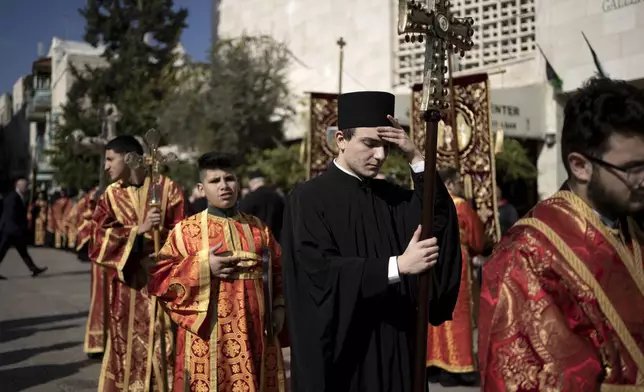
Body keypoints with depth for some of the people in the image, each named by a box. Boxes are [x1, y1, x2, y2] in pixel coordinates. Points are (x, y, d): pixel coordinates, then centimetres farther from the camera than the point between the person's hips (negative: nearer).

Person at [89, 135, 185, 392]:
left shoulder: (168, 189, -3)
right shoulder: (111, 195, 6)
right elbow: (99, 240, -6)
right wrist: (139, 230, -19)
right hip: (127, 284, 3)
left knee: (162, 345, 0)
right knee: (127, 347, 7)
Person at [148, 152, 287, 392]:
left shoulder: (258, 228, 9)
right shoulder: (186, 230, -1)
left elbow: (279, 271, 14)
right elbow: (158, 278, -5)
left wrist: (279, 307, 1)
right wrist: (203, 267, -14)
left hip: (255, 329, 3)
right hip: (208, 332, -2)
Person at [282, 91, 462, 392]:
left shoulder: (391, 197, 8)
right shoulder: (309, 199, -9)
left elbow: (440, 222, -6)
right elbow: (319, 270, -19)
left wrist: (416, 159, -13)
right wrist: (397, 265, -25)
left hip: (392, 343, 5)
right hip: (341, 346, -5)